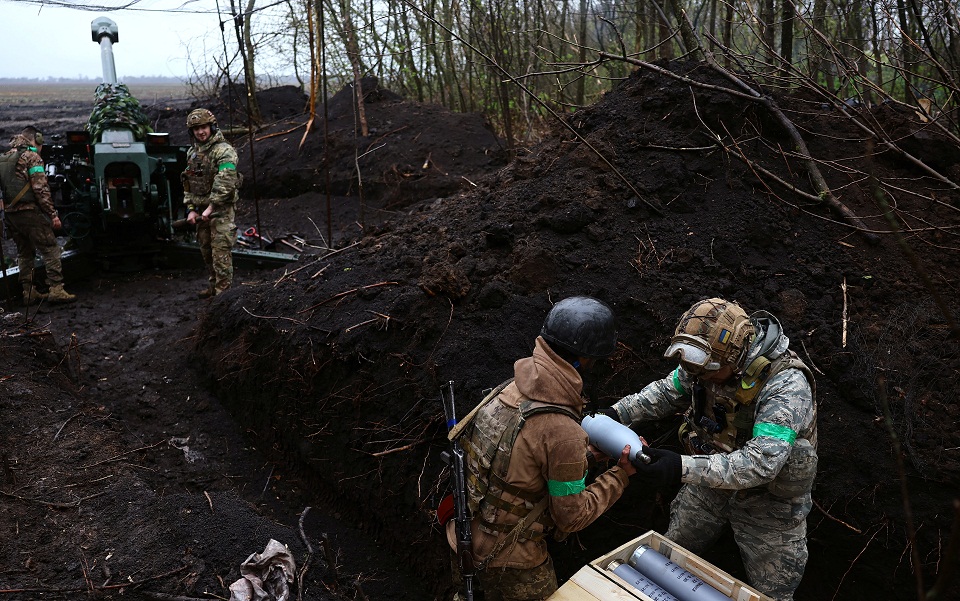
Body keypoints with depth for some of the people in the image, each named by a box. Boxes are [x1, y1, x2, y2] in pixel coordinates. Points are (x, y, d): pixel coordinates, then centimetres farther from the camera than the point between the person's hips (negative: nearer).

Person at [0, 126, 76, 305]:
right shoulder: (31, 157, -7)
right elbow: (41, 189, -15)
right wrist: (53, 214, -16)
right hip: (29, 212, -8)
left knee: (24, 253, 15)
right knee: (50, 250, -5)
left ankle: (29, 292, 16)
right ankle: (56, 289, -11)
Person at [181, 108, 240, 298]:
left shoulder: (224, 151, -13)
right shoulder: (192, 152, 13)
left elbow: (225, 183, -22)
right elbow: (188, 184, 16)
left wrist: (210, 208, -22)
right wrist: (191, 209, 6)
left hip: (221, 209, -8)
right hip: (201, 210, 8)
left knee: (220, 250, -9)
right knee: (206, 250, 14)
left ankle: (223, 288, -5)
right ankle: (213, 284, 26)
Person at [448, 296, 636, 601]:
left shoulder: (511, 388, -9)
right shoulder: (563, 432, -31)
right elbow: (572, 517, -17)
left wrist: (589, 451, 7)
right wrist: (620, 474, -8)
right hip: (507, 559, -7)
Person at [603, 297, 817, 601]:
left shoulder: (786, 385, -35)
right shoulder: (705, 359, -16)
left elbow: (761, 464, -43)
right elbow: (666, 392, 1)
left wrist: (684, 469, -52)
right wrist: (618, 413, -16)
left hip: (766, 495, -5)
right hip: (713, 477, 5)